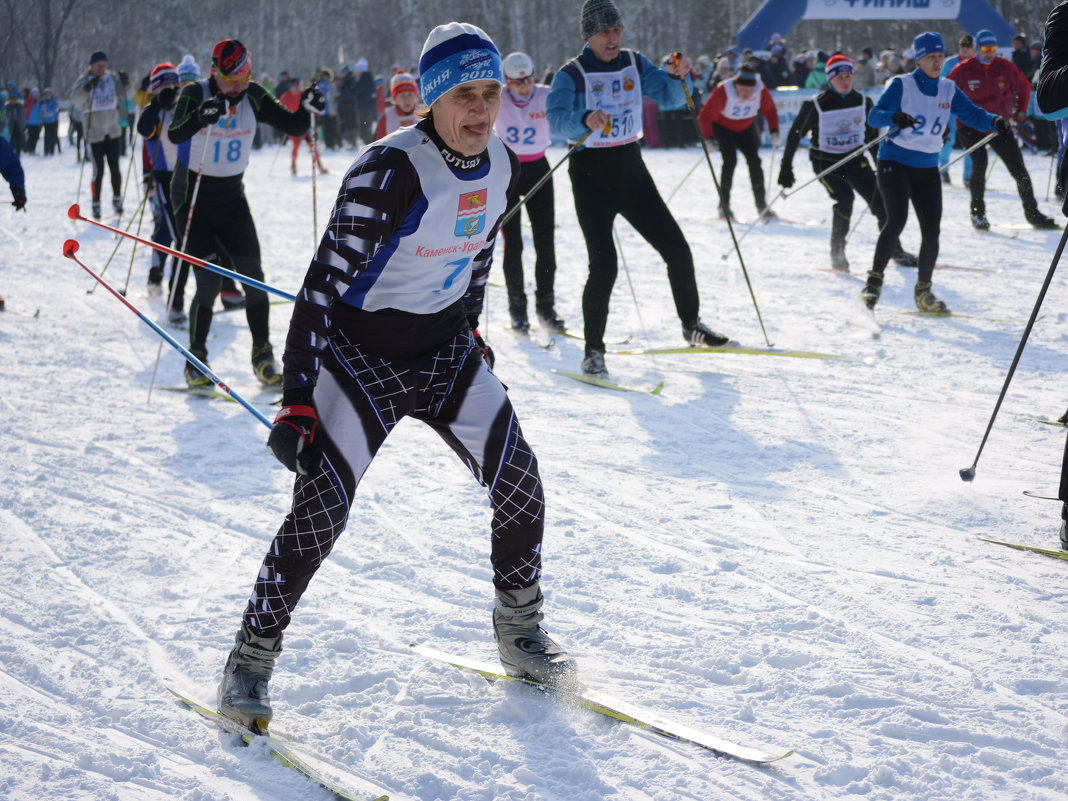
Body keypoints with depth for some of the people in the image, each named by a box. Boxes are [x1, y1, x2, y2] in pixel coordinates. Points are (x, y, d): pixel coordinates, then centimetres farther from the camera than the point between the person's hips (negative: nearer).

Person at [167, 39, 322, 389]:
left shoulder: (254, 97, -5)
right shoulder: (195, 94, -17)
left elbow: (292, 127, -5)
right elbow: (175, 135, -33)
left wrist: (307, 108, -25)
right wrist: (201, 117, -52)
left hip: (232, 197, 4)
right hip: (193, 198, -4)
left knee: (253, 277, -2)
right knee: (209, 283, -11)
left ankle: (262, 356, 13)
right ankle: (195, 359, 6)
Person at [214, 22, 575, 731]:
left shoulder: (501, 167, -4)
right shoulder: (391, 171, -25)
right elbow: (324, 285, -24)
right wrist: (297, 401, -26)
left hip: (444, 348, 6)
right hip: (361, 348, -6)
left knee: (518, 478, -1)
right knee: (321, 507, -13)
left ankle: (520, 631, 21)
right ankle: (251, 660, 4)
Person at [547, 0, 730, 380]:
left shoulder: (634, 63, 6)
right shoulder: (572, 75, -11)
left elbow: (668, 92, 8)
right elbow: (555, 118, -26)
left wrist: (676, 75, -15)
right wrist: (585, 120, -46)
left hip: (630, 167, 5)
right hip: (591, 174, -5)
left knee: (677, 249, 6)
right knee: (604, 266, -14)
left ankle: (692, 326, 26)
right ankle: (593, 352, -1)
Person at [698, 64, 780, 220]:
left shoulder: (761, 90, -23)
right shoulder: (724, 91, -33)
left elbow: (770, 110, -7)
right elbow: (705, 115, -30)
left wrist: (774, 131, -19)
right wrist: (709, 138, -38)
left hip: (746, 128, 3)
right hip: (723, 127, -3)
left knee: (754, 160, -8)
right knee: (730, 160, -18)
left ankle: (762, 206, -1)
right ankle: (724, 206, -9)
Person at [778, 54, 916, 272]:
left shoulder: (862, 102, 0)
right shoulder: (817, 105, -13)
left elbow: (872, 134, 15)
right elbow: (795, 134, -5)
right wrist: (786, 166, -5)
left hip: (855, 159, 4)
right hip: (825, 162, -4)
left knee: (879, 199, -7)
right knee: (844, 197, -26)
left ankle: (895, 250, 9)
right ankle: (837, 252, -8)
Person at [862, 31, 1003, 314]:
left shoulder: (948, 89, 8)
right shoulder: (901, 85, -7)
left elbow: (971, 114, 5)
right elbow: (874, 115, -16)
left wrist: (994, 121, -16)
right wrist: (894, 117, -38)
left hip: (927, 168, 5)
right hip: (894, 162, -5)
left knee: (932, 230, -1)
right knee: (897, 219, -22)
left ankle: (923, 291, 13)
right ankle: (874, 279, -12)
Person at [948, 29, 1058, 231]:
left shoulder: (1005, 67, -1)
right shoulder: (963, 70, -7)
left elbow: (1024, 87, 16)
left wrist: (1021, 111, 11)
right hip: (970, 126, -3)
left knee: (1019, 168, -1)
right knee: (980, 163, -23)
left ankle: (1032, 213, 10)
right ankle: (977, 213, -7)